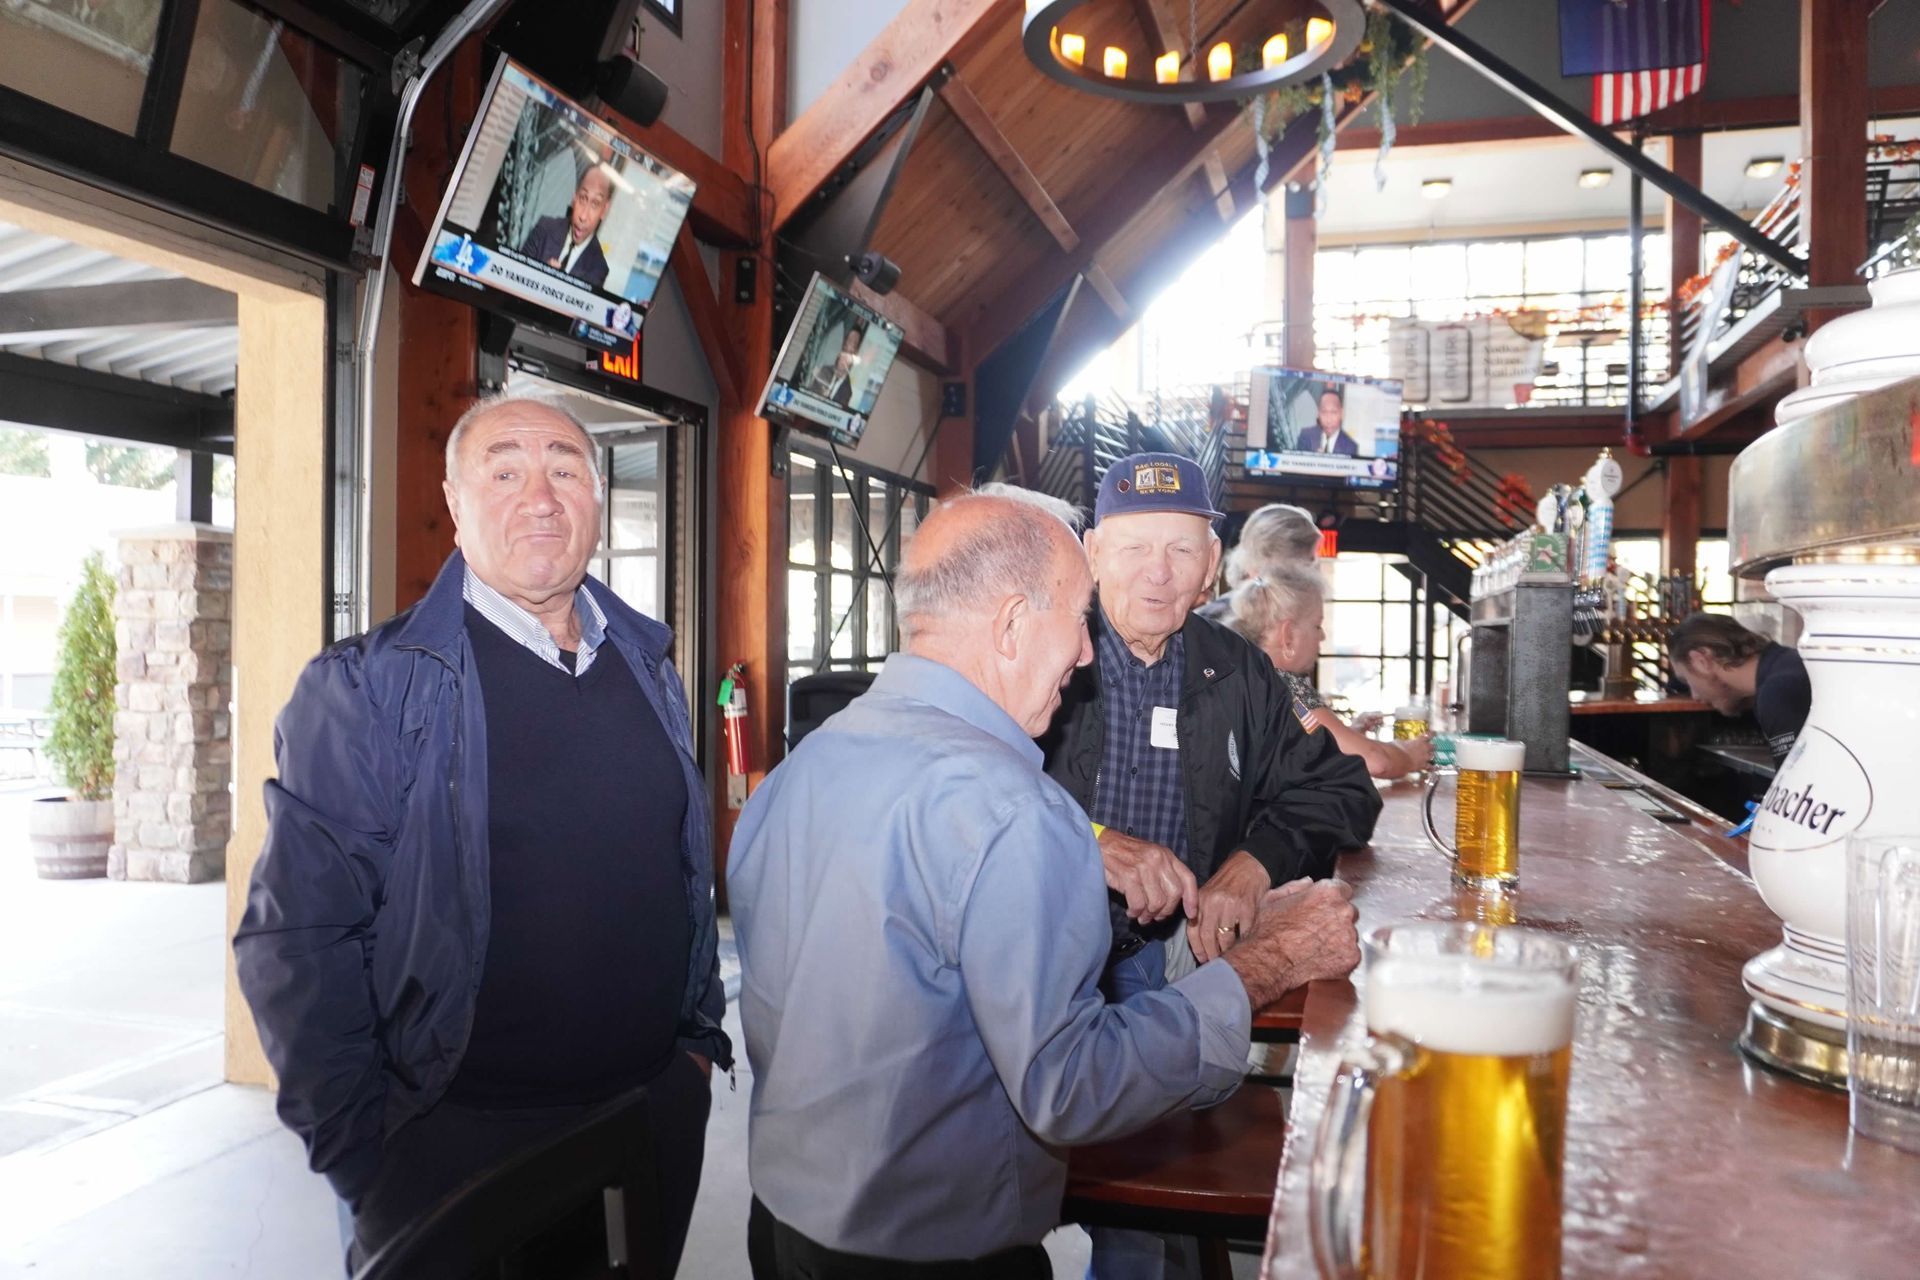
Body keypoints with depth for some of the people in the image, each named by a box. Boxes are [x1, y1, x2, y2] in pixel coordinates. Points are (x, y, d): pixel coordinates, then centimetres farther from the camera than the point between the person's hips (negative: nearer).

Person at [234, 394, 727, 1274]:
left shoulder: (646, 667, 5)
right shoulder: (370, 687, -11)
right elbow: (300, 935, -13)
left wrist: (699, 1033, 9)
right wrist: (362, 1153, -12)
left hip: (657, 1117, 5)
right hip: (457, 1138, -5)